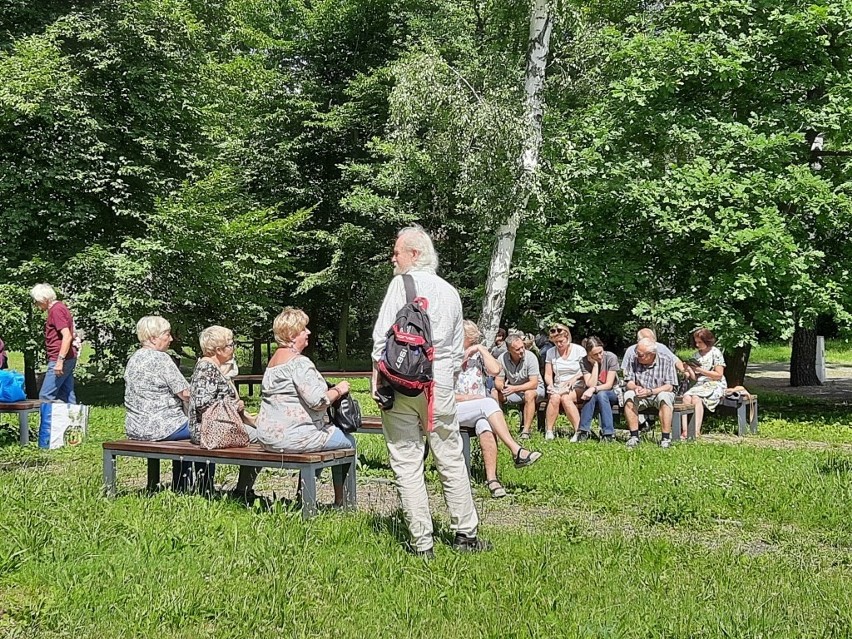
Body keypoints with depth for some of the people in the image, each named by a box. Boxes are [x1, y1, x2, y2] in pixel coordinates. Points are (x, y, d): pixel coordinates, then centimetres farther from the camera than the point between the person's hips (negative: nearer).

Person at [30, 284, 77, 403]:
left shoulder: (56, 310, -13)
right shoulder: (60, 308, 17)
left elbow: (67, 336, -23)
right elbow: (70, 335, 24)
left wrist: (60, 360, -25)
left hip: (60, 359, -10)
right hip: (68, 359, 10)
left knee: (45, 396, -9)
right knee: (67, 397, 8)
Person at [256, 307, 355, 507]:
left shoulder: (273, 360, 15)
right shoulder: (299, 362, -16)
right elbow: (317, 400, -23)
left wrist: (330, 391, 20)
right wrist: (338, 390, -5)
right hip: (291, 436, -10)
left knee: (323, 433, 31)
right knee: (347, 441, 7)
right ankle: (341, 502, 14)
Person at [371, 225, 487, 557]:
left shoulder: (402, 283, -3)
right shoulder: (450, 292, 14)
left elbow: (382, 336, -9)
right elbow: (458, 349, 17)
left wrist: (377, 380, -1)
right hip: (440, 383, 4)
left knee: (407, 464, 1)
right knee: (451, 461, 10)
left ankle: (422, 543, 3)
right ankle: (466, 534, 16)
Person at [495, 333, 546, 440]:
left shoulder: (530, 357, -22)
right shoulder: (502, 358, -13)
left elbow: (533, 383, -26)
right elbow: (498, 381, -10)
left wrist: (515, 388, -39)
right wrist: (502, 387, -36)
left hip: (534, 388, -4)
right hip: (512, 389, 4)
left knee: (529, 394, -37)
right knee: (495, 394, -19)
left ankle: (526, 430, -33)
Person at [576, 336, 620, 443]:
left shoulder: (611, 358, -17)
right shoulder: (584, 362, -11)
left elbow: (609, 385, -18)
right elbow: (591, 385, -20)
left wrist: (594, 389, -35)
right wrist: (595, 364, -23)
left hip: (612, 394, -1)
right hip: (596, 394, 1)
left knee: (601, 394, -36)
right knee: (591, 395, -34)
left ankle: (608, 434, -34)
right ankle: (584, 431, -29)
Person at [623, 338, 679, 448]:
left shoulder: (666, 361, -11)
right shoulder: (635, 360, -2)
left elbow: (669, 386, -16)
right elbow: (629, 382, 0)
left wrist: (650, 391, -30)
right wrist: (635, 387, -25)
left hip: (659, 394, -3)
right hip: (641, 396, 3)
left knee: (664, 396, -37)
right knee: (628, 395, -28)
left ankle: (666, 438, -31)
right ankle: (634, 436, -25)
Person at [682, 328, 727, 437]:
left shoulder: (715, 353, -1)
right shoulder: (697, 354, 17)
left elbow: (719, 375, -7)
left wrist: (700, 370, -12)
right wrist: (689, 371, -6)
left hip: (715, 386, -5)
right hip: (699, 385, 5)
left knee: (696, 398, -34)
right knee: (686, 397, -28)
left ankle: (696, 431, -38)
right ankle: (685, 430, -38)